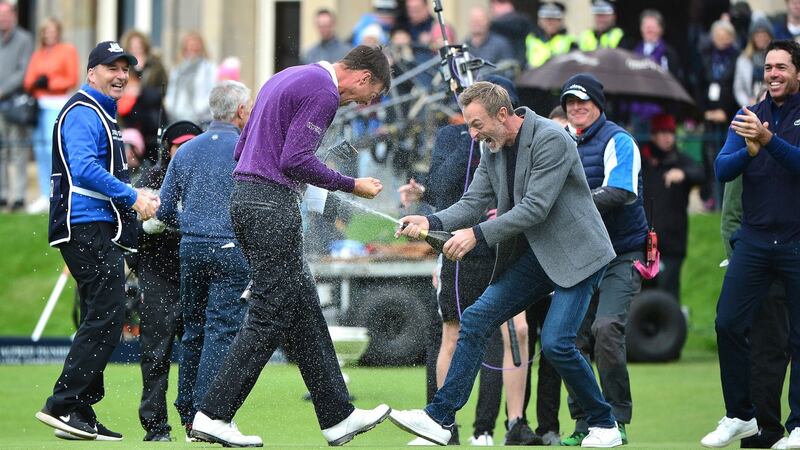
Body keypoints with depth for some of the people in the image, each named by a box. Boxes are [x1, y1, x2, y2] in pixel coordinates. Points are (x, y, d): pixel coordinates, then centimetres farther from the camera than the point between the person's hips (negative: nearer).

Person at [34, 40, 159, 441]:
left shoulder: (102, 114, 25)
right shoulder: (83, 113, -9)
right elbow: (84, 168, -23)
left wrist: (134, 196, 17)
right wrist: (132, 196, -22)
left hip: (100, 231, 11)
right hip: (87, 227, -11)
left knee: (100, 322, 10)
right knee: (106, 318, -16)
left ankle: (80, 414, 11)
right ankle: (62, 405, -18)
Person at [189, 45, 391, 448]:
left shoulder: (289, 78, 21)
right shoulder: (323, 92, -11)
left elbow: (241, 148, 22)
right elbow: (296, 160, -18)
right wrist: (351, 186, -9)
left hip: (244, 195, 10)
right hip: (272, 206, -10)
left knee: (304, 309, 12)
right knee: (270, 316, -6)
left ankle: (337, 417, 15)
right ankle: (213, 415, -7)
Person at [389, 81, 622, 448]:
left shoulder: (551, 140, -20)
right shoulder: (493, 152, 5)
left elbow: (535, 208, -24)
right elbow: (472, 203, 4)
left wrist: (477, 233, -27)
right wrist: (433, 222, -16)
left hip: (576, 253, -8)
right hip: (532, 256, 8)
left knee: (556, 343, -19)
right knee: (475, 320, -3)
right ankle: (440, 418, -3)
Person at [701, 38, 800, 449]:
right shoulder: (748, 118, 9)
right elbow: (722, 169, -1)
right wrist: (748, 151, -21)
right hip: (754, 240, 4)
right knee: (728, 324, -1)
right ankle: (740, 417, 11)